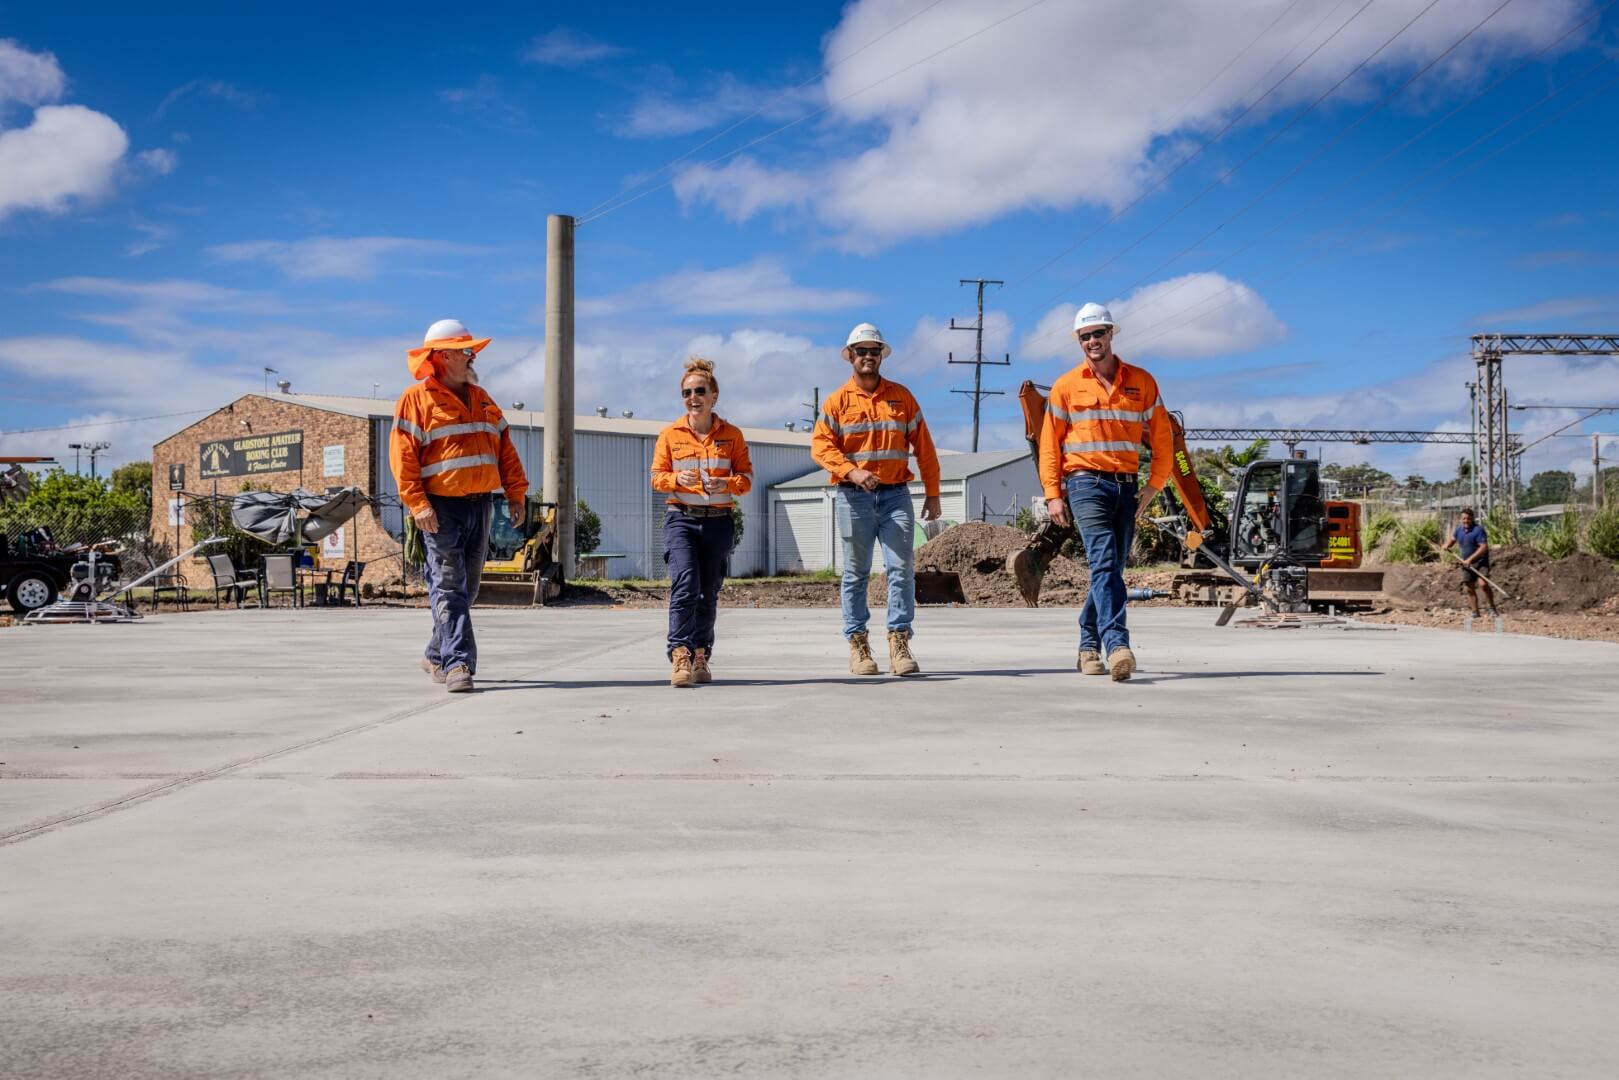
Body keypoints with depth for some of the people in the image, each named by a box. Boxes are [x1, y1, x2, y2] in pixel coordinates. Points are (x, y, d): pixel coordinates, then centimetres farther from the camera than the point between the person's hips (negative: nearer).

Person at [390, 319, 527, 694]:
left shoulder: (481, 399, 18)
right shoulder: (416, 399, -2)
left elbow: (504, 449, 17)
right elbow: (402, 455, -9)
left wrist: (516, 494, 7)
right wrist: (417, 503, -19)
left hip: (481, 505, 7)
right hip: (441, 507, -7)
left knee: (467, 588, 11)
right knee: (448, 586, -10)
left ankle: (437, 655, 25)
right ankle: (457, 663, -12)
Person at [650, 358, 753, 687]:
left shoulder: (732, 434, 5)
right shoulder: (670, 434, 3)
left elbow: (746, 477, 5)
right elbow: (657, 477, 4)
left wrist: (728, 483, -17)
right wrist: (677, 479, -17)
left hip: (718, 521, 2)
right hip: (681, 519, -2)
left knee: (709, 592, 9)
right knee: (685, 585, -19)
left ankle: (700, 658, 22)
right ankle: (680, 657, -18)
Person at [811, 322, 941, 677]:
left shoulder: (901, 397, 10)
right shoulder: (837, 401, 5)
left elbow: (923, 447, 11)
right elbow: (820, 446, -3)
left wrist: (932, 494, 7)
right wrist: (852, 472, -20)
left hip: (896, 495, 1)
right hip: (854, 498, -1)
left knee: (901, 567, -8)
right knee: (855, 573, 4)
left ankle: (899, 641, -7)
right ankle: (857, 642, 9)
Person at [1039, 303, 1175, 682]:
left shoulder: (1141, 382, 8)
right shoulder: (1066, 386, 3)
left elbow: (1162, 437, 11)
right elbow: (1049, 443, 4)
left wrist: (1154, 485, 3)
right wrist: (1053, 494, -3)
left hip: (1126, 486, 3)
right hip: (1087, 483, -3)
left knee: (1111, 568, 9)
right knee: (1104, 563, -18)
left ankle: (1089, 645, 21)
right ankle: (1117, 645, -28)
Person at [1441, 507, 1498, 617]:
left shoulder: (1478, 530, -15)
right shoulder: (1459, 529, 6)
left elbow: (1484, 547, -21)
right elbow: (1452, 538, 25)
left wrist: (1470, 559, -25)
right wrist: (1447, 545, 1)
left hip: (1480, 561, -7)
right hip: (1467, 563, 7)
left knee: (1483, 583, -23)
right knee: (1468, 588, 4)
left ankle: (1492, 608, -9)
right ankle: (1475, 612, 14)